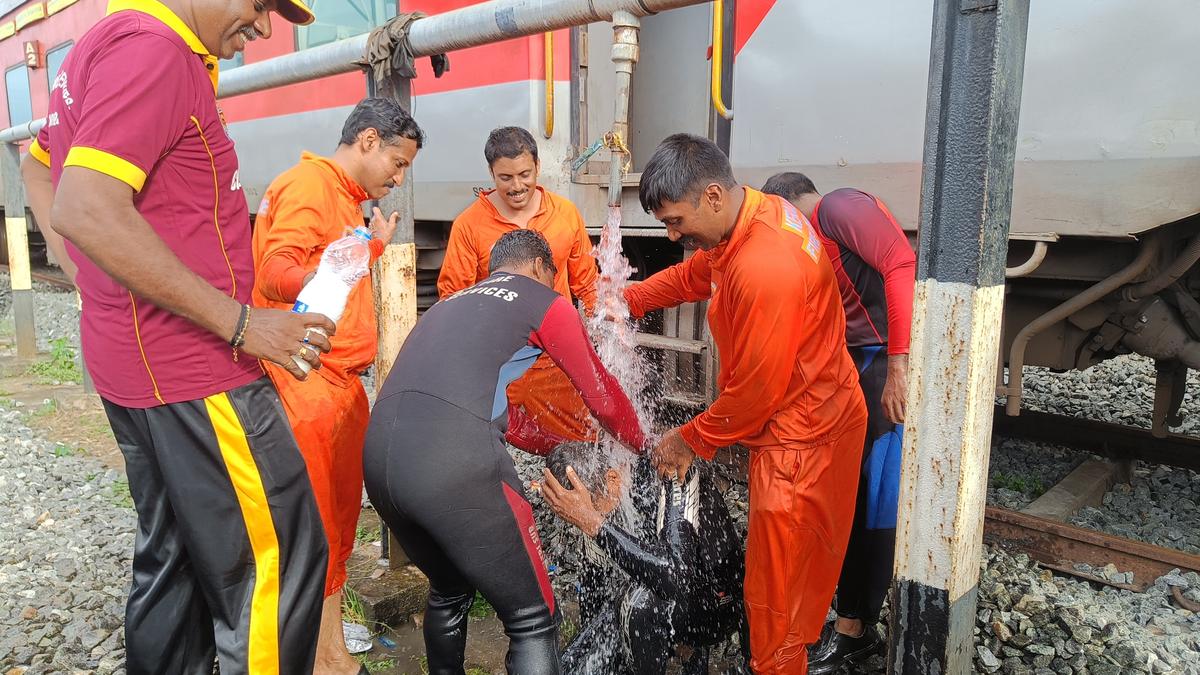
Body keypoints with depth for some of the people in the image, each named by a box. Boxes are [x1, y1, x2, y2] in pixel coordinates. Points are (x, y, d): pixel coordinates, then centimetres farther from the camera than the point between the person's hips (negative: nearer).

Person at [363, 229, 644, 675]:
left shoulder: (455, 301, 32)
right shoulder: (547, 303, 13)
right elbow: (604, 400, 18)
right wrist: (643, 446, 38)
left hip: (379, 453, 8)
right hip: (454, 461, -7)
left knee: (449, 594, 30)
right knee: (531, 617, 10)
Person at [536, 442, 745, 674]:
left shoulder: (675, 483, -29)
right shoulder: (597, 497, -9)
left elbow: (676, 579, -43)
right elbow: (591, 575, 7)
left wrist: (594, 523, -43)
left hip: (715, 605, -7)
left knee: (641, 602, -36)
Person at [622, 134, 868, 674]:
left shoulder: (766, 269, -31)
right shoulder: (755, 213, -2)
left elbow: (757, 390, -23)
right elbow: (694, 274, 17)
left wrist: (691, 440, -9)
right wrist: (629, 299, 7)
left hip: (802, 438, -9)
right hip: (787, 422, 9)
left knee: (776, 593, 6)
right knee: (778, 572, 23)